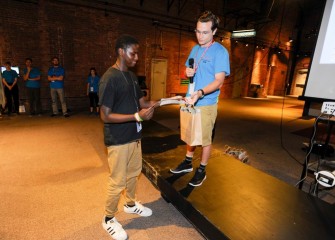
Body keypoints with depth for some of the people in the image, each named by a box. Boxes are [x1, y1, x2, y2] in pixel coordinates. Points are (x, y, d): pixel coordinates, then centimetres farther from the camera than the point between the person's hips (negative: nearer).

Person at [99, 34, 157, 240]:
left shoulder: (132, 76, 8)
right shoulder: (109, 79, -19)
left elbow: (141, 101, 12)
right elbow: (105, 116, -21)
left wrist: (154, 103, -10)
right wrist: (137, 116, -26)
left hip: (134, 136, 8)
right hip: (118, 140, -8)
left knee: (134, 173, 23)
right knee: (118, 182, 6)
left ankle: (131, 204, 47)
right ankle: (109, 219, 31)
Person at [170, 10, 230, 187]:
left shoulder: (220, 51, -12)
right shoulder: (195, 49, 10)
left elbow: (219, 81, -20)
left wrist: (200, 93, -36)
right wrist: (188, 72, -5)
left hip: (207, 104, -7)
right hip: (190, 100, 7)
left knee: (205, 139, 6)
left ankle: (201, 170, 24)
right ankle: (188, 163, 36)